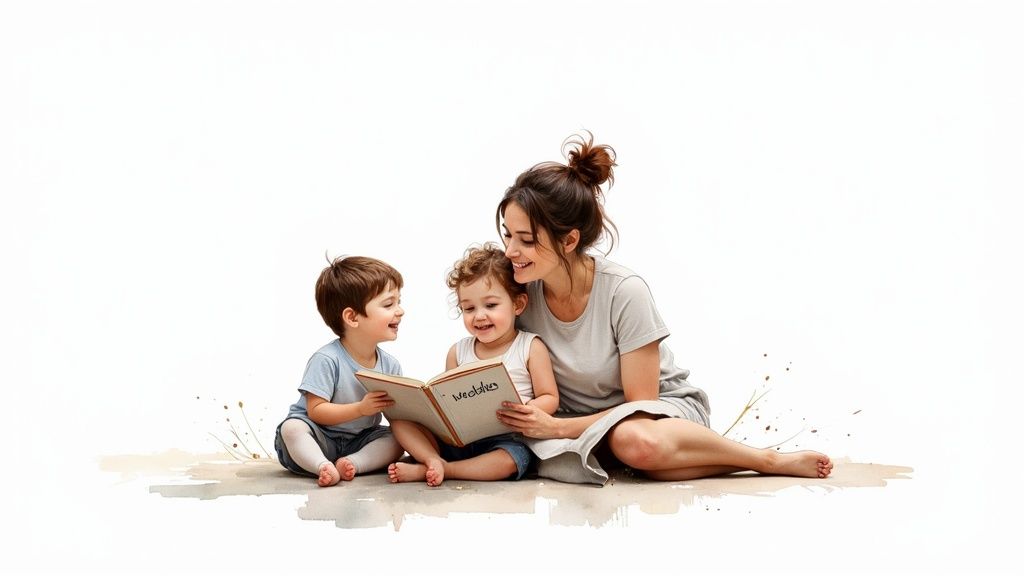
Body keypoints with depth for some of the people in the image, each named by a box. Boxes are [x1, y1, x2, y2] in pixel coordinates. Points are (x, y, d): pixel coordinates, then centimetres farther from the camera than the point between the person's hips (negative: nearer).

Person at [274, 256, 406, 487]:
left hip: (358, 441, 5)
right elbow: (316, 410, -21)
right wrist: (361, 409, -28)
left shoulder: (390, 365, 0)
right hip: (319, 440, -5)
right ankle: (324, 466, -48)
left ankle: (352, 462, -31)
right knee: (292, 428, -32)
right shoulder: (327, 360, -18)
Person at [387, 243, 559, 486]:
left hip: (507, 440, -4)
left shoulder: (531, 347, 0)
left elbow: (549, 399, -2)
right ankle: (435, 461, -25)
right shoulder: (458, 352, 12)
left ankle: (425, 471, -27)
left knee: (508, 461, -38)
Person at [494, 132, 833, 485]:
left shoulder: (624, 293, -22)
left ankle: (770, 460, -17)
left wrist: (556, 427, -28)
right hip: (581, 423, 5)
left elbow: (640, 406, -17)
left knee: (637, 442, -43)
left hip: (663, 408, -5)